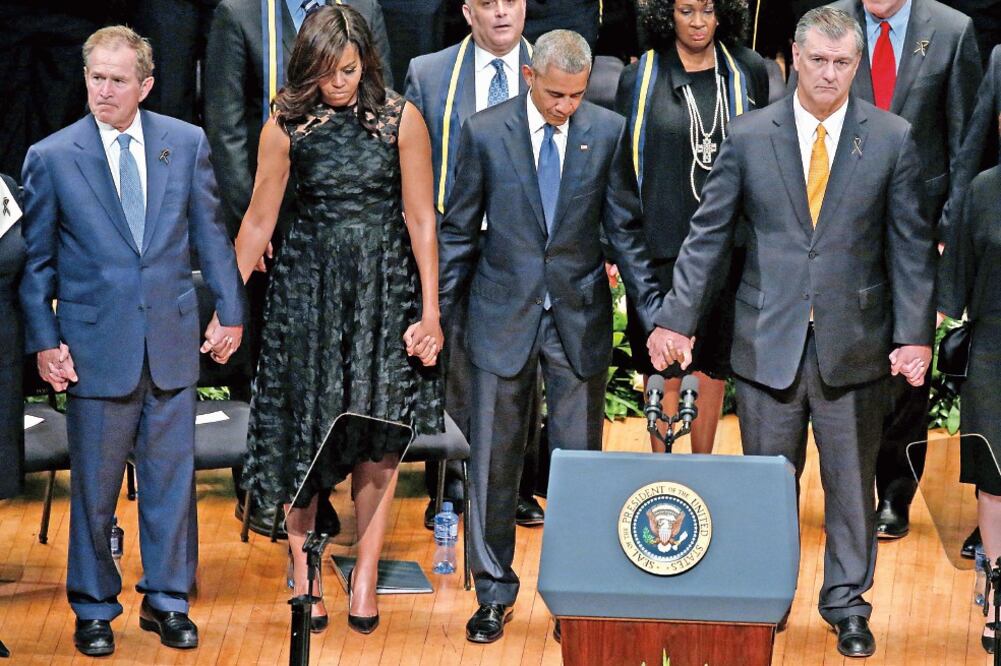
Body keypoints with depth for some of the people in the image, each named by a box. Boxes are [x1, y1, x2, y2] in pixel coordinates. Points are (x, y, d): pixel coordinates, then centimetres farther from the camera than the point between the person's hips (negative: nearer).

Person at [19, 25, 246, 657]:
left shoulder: (187, 143, 3)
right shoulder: (52, 156, -2)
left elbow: (211, 234, 9)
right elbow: (36, 260, 1)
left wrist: (230, 310, 6)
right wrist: (44, 340, -4)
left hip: (173, 341, 2)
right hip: (96, 343, -2)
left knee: (172, 477, 8)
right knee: (94, 486, 5)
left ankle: (167, 601, 21)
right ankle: (94, 609, 19)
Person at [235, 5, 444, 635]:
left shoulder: (402, 120, -4)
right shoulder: (286, 126, -2)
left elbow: (421, 219, -2)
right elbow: (259, 222, 5)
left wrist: (430, 311, -3)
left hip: (384, 283, -1)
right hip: (308, 283, 1)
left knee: (378, 433, 0)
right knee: (303, 428, 2)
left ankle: (366, 572, 10)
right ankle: (303, 571, 13)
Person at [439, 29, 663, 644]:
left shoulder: (608, 131, -2)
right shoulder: (485, 132, -4)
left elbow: (625, 229, 4)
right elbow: (459, 231, 3)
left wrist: (653, 308, -1)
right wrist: (438, 313, 2)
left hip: (580, 316, 0)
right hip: (504, 313, 0)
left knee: (579, 460, 6)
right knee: (495, 461, 5)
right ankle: (495, 594, 17)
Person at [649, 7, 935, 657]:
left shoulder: (893, 139, 0)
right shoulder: (749, 136, 1)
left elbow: (912, 244, 0)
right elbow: (708, 234, 3)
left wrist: (915, 334, -7)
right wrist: (676, 319, -1)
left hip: (853, 346, 0)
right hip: (769, 341, 0)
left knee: (851, 481, 9)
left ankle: (847, 603, 24)